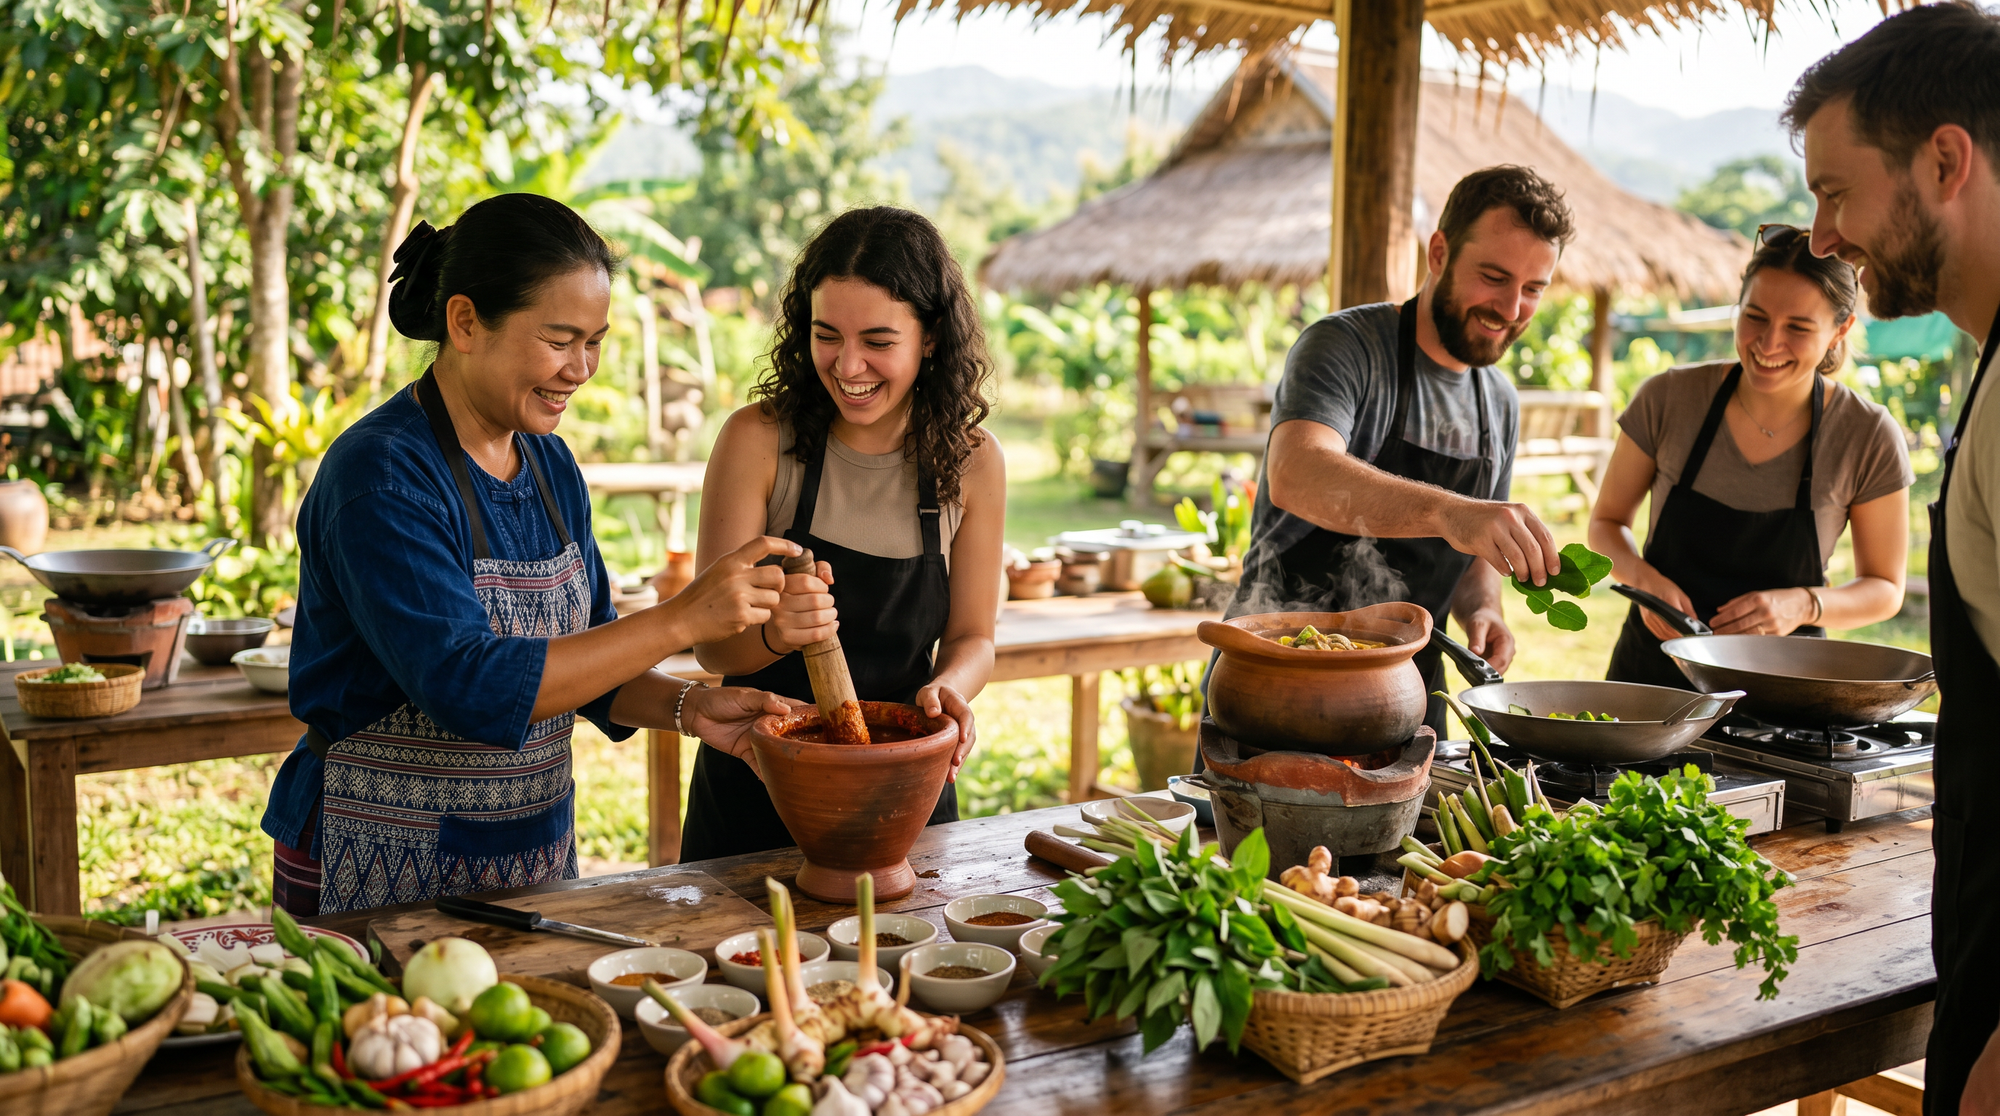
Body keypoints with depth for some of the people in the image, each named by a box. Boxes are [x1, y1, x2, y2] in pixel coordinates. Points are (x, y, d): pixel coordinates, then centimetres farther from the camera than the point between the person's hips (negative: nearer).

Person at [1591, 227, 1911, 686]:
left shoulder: (1870, 437, -7)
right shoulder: (1668, 398, -6)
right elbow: (1607, 521, 7)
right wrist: (1645, 578, -14)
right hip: (1654, 664, 0)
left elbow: (1885, 588, 4)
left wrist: (1804, 605, -16)